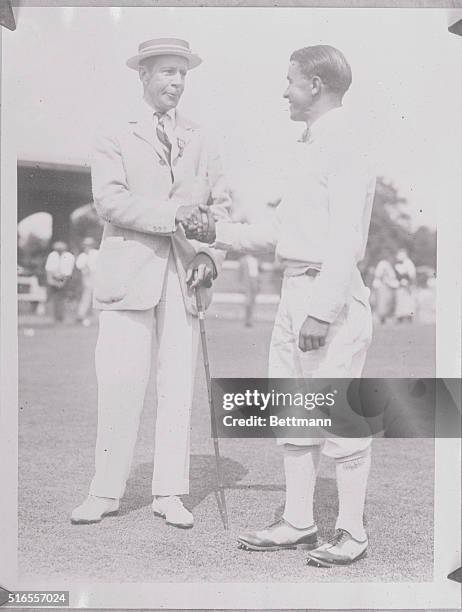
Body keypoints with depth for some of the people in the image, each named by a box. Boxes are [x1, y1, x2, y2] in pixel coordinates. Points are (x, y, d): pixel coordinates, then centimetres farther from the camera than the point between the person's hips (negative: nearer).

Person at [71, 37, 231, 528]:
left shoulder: (200, 144, 19)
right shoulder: (115, 138, 7)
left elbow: (221, 202, 17)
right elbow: (108, 199, -7)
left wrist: (210, 253, 0)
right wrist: (168, 215, -19)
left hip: (183, 276, 3)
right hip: (130, 273, -3)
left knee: (177, 386, 2)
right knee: (120, 384, -5)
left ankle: (169, 494, 9)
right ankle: (105, 492, 6)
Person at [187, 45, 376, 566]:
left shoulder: (345, 145, -10)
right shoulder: (311, 146, 20)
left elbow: (345, 237, -18)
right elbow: (280, 230, 24)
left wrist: (323, 308, -23)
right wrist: (219, 232, 20)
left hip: (331, 293, -10)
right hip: (294, 290, 10)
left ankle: (351, 532, 6)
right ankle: (298, 523, 20)